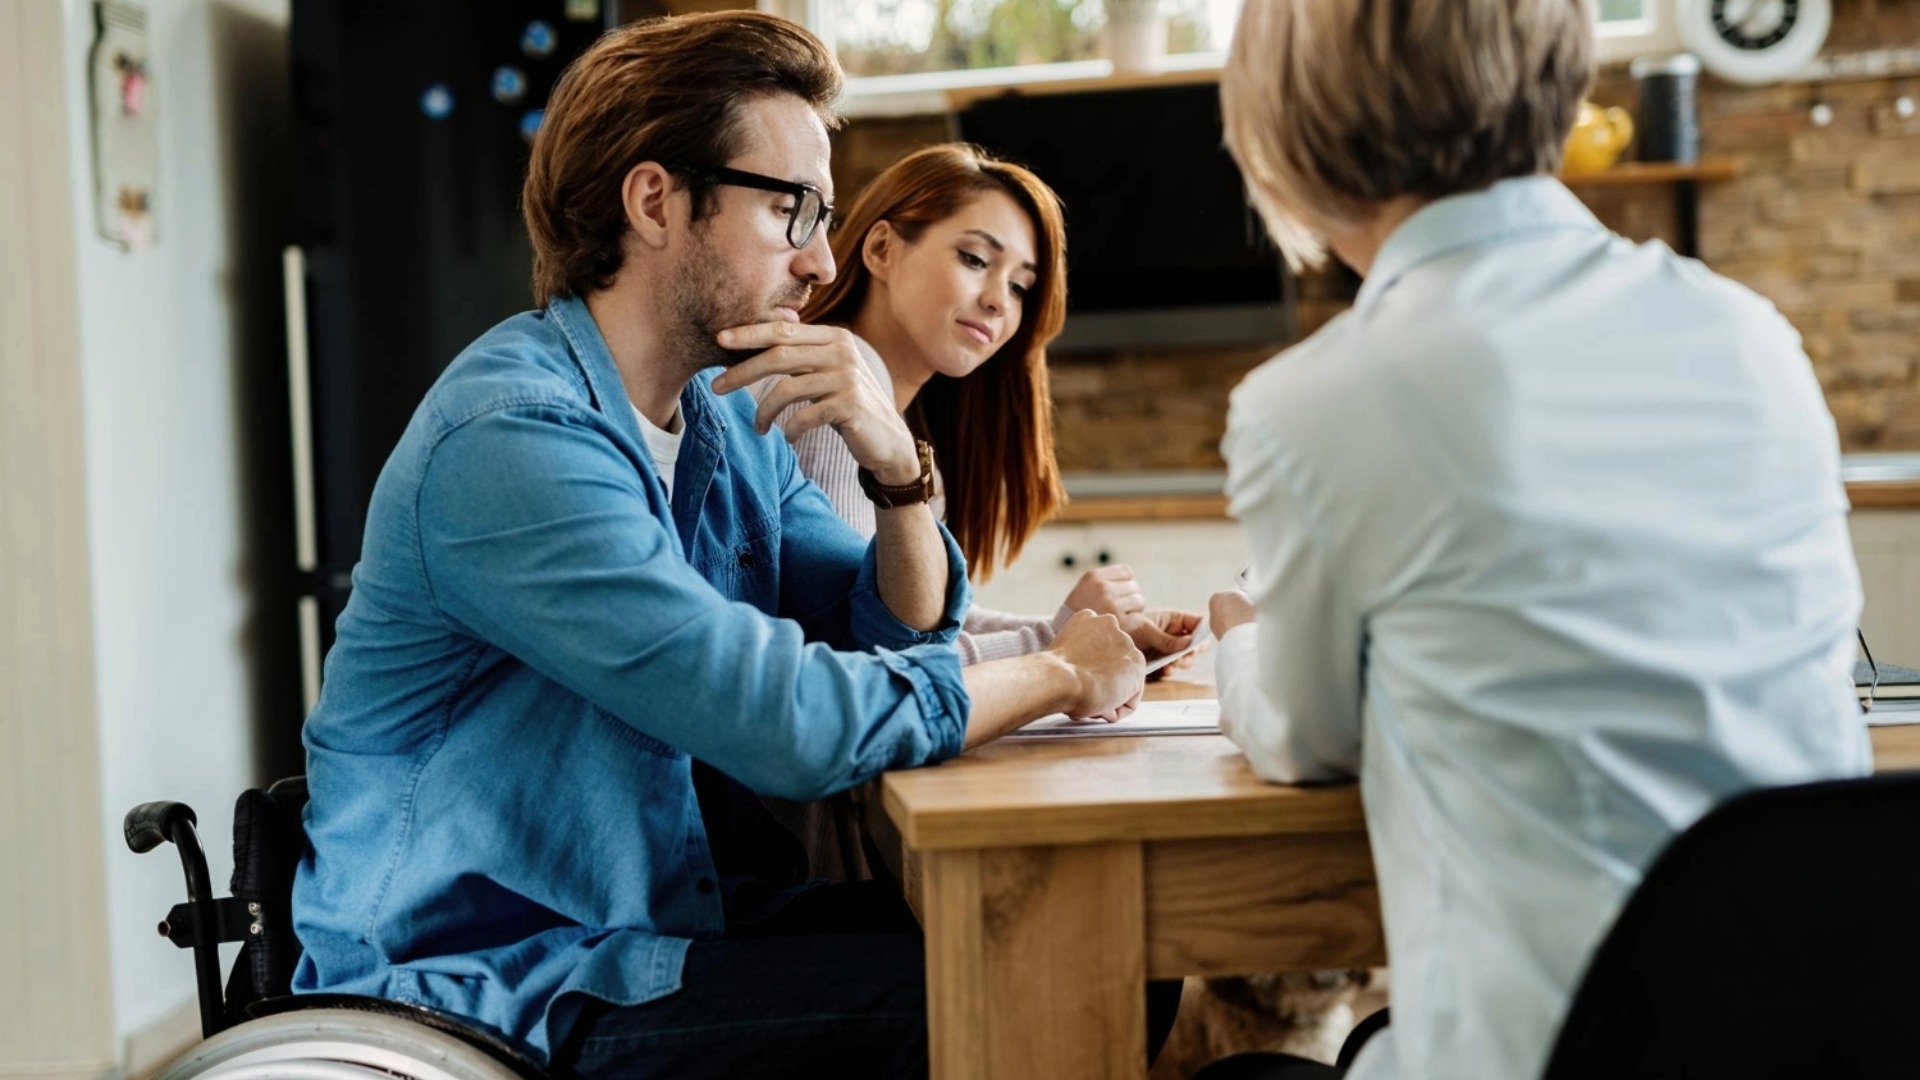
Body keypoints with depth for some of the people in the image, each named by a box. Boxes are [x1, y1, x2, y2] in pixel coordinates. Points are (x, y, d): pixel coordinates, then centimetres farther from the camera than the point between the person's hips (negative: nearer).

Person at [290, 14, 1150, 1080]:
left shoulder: (727, 418, 7)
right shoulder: (515, 437, -23)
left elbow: (903, 640, 8)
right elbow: (790, 726, -30)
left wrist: (896, 465, -11)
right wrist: (1056, 674, -16)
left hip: (668, 911, 9)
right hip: (494, 984, -8)